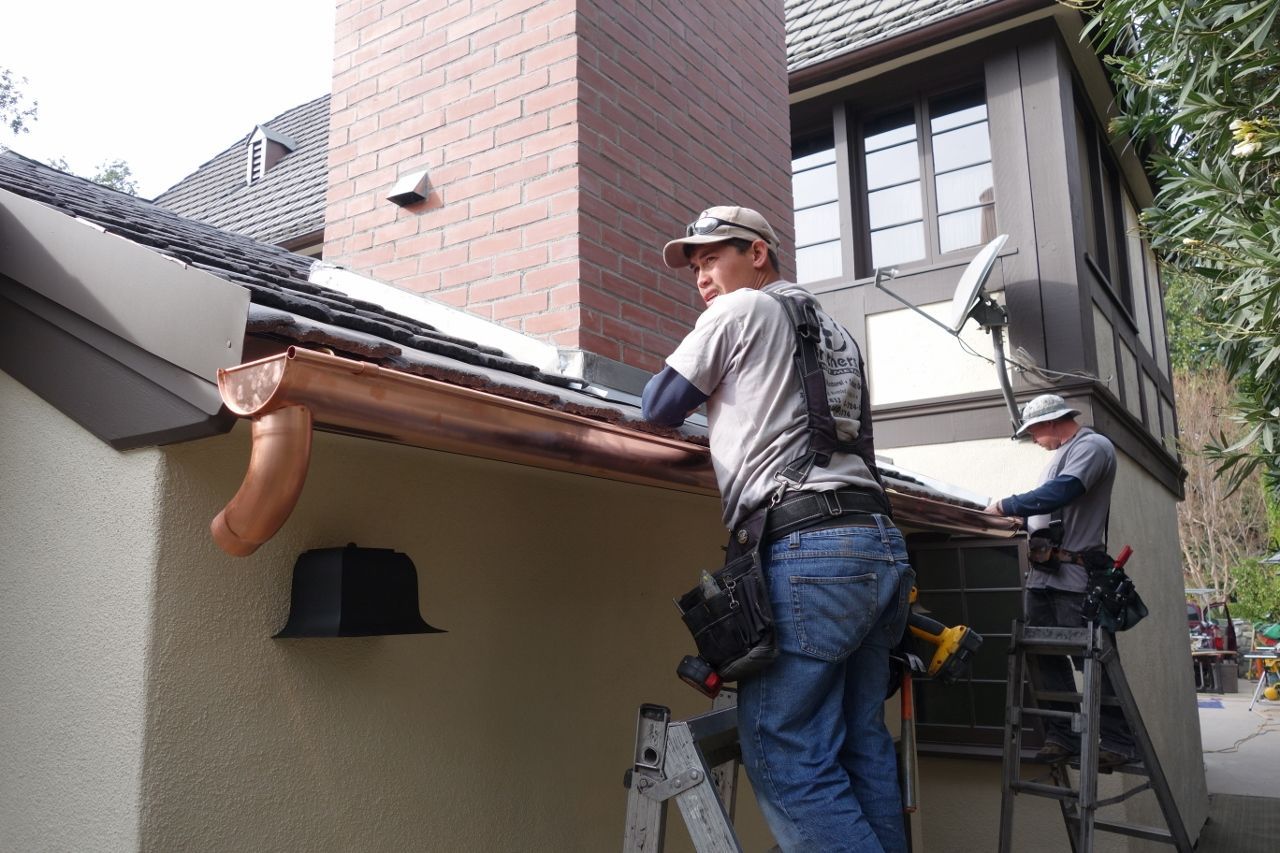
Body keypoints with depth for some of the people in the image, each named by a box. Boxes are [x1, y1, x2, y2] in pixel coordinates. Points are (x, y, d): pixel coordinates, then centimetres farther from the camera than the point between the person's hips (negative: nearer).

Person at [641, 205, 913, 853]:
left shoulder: (740, 309, 4)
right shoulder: (834, 329, 26)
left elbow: (661, 407, 8)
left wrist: (697, 386, 29)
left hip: (805, 547, -9)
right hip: (878, 543, 9)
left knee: (786, 757, -7)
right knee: (863, 749, 11)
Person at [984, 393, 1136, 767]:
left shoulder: (1092, 446, -6)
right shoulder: (1064, 454, 23)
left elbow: (1061, 493, -21)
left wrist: (1006, 506, -14)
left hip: (1074, 574, -9)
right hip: (1043, 572, 9)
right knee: (1048, 656, 8)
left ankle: (1117, 742, 3)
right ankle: (1062, 736, 15)